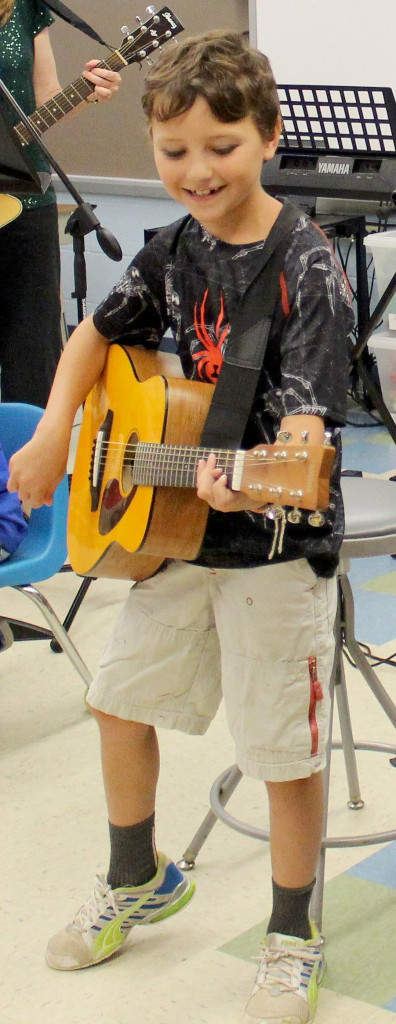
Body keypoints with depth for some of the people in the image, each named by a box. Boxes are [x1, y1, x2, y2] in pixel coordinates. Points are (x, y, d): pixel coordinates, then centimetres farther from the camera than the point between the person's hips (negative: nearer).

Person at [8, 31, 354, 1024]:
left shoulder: (307, 266, -17)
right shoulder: (172, 251, 2)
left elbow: (307, 420, -25)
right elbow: (97, 334, 17)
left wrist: (252, 487, -45)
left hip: (278, 543, -7)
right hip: (176, 532, 7)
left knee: (285, 749, 1)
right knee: (121, 697, 17)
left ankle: (292, 940, 25)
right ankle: (139, 881, 42)